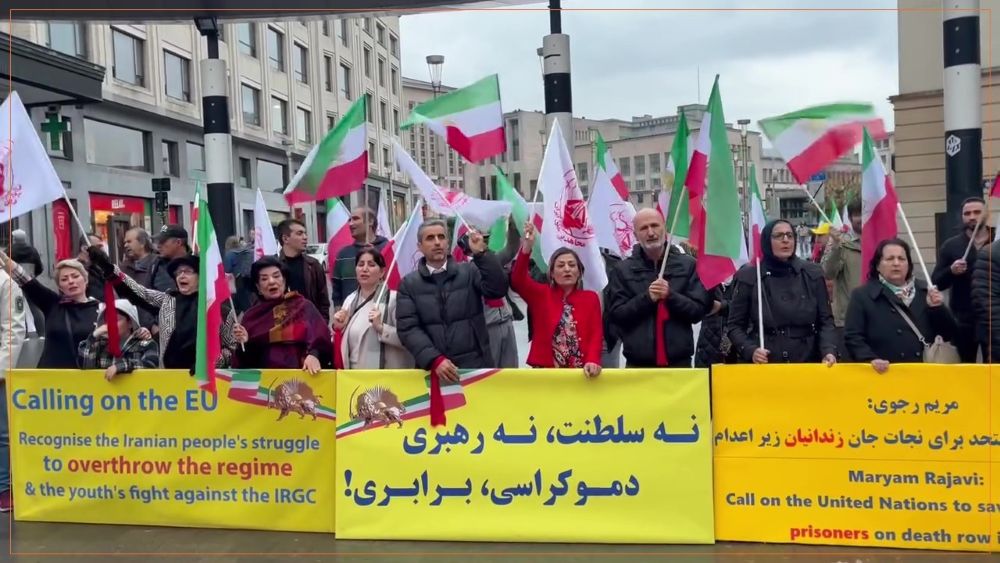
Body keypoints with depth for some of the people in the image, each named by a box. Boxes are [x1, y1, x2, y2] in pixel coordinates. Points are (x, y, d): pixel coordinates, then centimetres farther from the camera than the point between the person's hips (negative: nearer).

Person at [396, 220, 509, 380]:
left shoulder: (469, 271, 7)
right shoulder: (409, 284, 6)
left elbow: (498, 290, -8)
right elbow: (408, 327, -3)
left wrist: (481, 253, -16)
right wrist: (435, 360, -16)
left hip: (475, 366, 0)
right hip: (432, 369, 0)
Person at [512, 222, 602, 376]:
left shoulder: (591, 298, 7)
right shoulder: (540, 293, 5)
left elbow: (596, 333, -2)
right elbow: (517, 280, -13)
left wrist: (593, 361, -21)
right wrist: (527, 248, -28)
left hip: (581, 372, 1)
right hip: (545, 369, -1)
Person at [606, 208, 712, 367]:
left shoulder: (688, 265, 5)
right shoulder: (623, 270, 5)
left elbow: (698, 311, 0)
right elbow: (616, 314, -2)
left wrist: (670, 295, -16)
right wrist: (646, 298, -15)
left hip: (679, 362, 0)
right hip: (638, 364, 0)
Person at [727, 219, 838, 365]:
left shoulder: (812, 273, 3)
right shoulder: (749, 277, -4)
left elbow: (825, 320, 4)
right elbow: (735, 325, 0)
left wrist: (829, 351, -13)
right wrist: (750, 350, -17)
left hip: (807, 363, 2)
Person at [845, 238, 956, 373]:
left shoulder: (924, 291, 11)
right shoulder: (862, 295, 0)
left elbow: (949, 334, 10)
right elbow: (853, 337, -7)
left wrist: (938, 308, -7)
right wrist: (870, 359, -22)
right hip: (883, 374, -3)